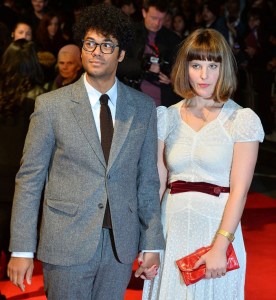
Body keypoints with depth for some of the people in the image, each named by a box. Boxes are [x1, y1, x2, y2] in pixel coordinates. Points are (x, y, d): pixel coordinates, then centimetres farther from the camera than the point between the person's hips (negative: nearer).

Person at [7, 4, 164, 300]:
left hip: (121, 247, 2)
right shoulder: (51, 105, -3)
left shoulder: (143, 107, 5)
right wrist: (21, 249, -6)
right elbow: (29, 179, -2)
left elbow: (148, 179, 8)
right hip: (67, 244, -2)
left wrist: (152, 243, 5)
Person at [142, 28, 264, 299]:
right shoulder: (168, 117, 5)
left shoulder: (242, 119, -4)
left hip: (218, 227, -3)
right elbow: (157, 182, 3)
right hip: (172, 230, 3)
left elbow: (239, 190, -10)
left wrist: (220, 247, -18)